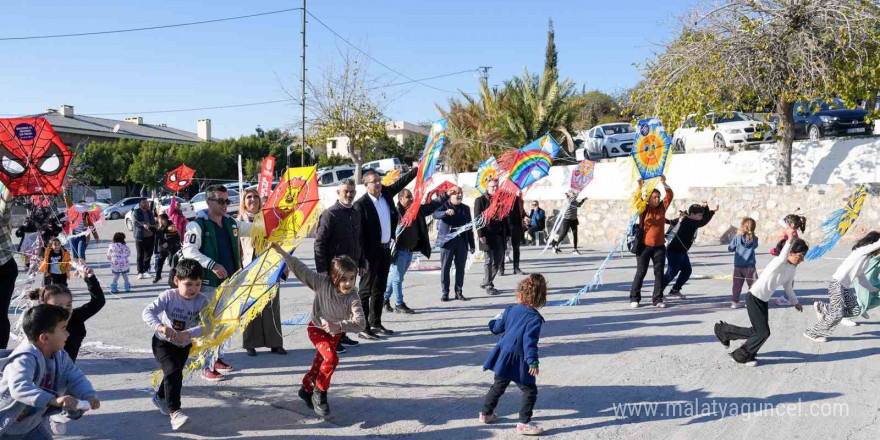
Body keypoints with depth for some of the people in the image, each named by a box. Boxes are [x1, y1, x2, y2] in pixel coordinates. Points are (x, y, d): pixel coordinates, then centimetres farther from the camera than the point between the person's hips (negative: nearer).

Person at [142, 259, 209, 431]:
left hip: (184, 345, 4)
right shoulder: (169, 296, -23)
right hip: (163, 342, -4)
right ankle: (174, 412, -22)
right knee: (173, 372, -24)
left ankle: (160, 398, 53)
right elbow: (147, 312, -31)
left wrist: (189, 333, -44)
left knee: (174, 374, 22)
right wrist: (161, 327, -49)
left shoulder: (202, 301, -19)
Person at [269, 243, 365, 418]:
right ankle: (320, 393, -3)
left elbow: (360, 323, -39)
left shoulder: (353, 299, -28)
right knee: (331, 359, -23)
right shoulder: (322, 283, -27)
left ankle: (306, 389, 45)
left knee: (320, 364, 19)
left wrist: (339, 325, -52)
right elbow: (301, 270, -21)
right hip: (317, 328, -3)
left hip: (334, 333, 3)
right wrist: (282, 252, -23)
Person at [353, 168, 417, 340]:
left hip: (386, 249, 8)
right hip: (371, 252, -8)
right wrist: (363, 258, -19)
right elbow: (359, 232, -16)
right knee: (366, 290, -4)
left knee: (380, 288, 14)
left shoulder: (386, 193, 5)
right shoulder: (361, 204, -15)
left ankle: (376, 324, 24)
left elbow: (402, 181, 19)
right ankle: (363, 327, -1)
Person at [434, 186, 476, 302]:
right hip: (447, 241, -4)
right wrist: (446, 213, -39)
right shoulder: (444, 205, 2)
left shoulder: (465, 208, 15)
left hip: (462, 241, 4)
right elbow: (435, 214, -19)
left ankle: (459, 292, 13)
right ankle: (445, 293, 6)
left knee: (460, 268, 5)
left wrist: (472, 244, 12)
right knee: (445, 268, -1)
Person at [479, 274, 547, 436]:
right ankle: (524, 423, 2)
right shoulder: (534, 318, -17)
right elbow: (530, 341, -25)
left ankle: (486, 413, 35)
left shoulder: (510, 310, 1)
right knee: (530, 391, 4)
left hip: (502, 357, 7)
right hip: (518, 361, -7)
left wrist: (494, 321, 35)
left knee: (498, 386, 24)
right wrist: (533, 362, -23)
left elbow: (497, 328, 13)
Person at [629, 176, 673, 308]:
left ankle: (657, 299, 11)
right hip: (644, 246, -3)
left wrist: (664, 183, -15)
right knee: (641, 272, 2)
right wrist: (640, 188, -32)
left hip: (659, 246, 3)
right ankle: (634, 298, 11)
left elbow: (669, 195, -1)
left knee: (659, 273, 4)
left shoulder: (662, 207, 5)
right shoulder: (644, 209, -2)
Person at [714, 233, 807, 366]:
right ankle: (741, 356, 13)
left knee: (759, 331, 7)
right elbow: (783, 259, -47)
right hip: (754, 298, -9)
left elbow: (788, 287, 23)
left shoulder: (793, 269, 7)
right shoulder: (778, 263, -20)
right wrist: (790, 240, -54)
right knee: (763, 332, -8)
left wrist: (795, 303, 34)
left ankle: (724, 331, 25)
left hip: (763, 301, 9)